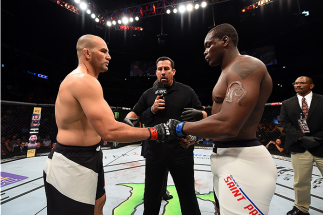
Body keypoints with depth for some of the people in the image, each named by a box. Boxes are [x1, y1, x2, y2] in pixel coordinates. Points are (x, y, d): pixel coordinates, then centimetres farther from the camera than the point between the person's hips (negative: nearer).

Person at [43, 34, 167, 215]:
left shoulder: (80, 80, 12)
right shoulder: (85, 80, -23)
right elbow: (109, 132, -33)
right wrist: (153, 132, -24)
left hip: (89, 158, 11)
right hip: (72, 165, -11)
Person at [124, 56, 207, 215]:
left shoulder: (187, 91, 1)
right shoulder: (149, 94, 7)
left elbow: (203, 115, 3)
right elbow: (134, 114, 6)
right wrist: (152, 109, -14)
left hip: (181, 151, -1)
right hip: (155, 152, 2)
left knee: (187, 195, 14)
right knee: (151, 195, 19)